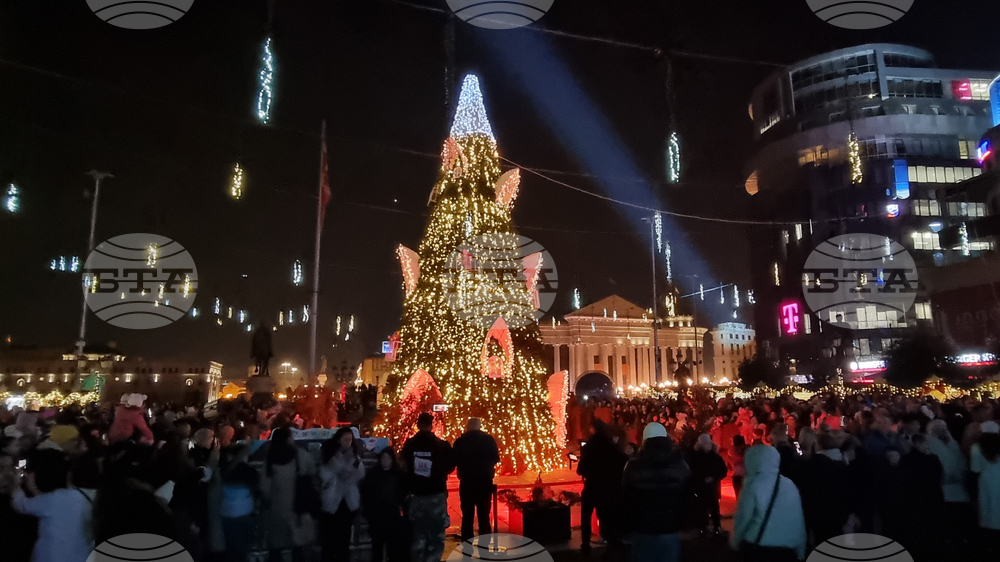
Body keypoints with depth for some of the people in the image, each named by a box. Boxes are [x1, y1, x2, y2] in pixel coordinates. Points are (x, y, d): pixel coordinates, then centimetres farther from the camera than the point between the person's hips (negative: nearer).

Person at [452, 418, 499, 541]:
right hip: (485, 482, 0)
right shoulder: (489, 439, -5)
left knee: (467, 517, 9)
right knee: (484, 516, 10)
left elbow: (455, 461, -1)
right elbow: (495, 459, 4)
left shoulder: (460, 441, -7)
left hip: (467, 482, 0)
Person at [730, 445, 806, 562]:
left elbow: (743, 517, -6)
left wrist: (736, 542, 11)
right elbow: (798, 520, 3)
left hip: (758, 549, -4)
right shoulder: (790, 484, 1)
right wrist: (800, 552, 13)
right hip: (787, 550, 4)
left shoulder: (753, 485, -11)